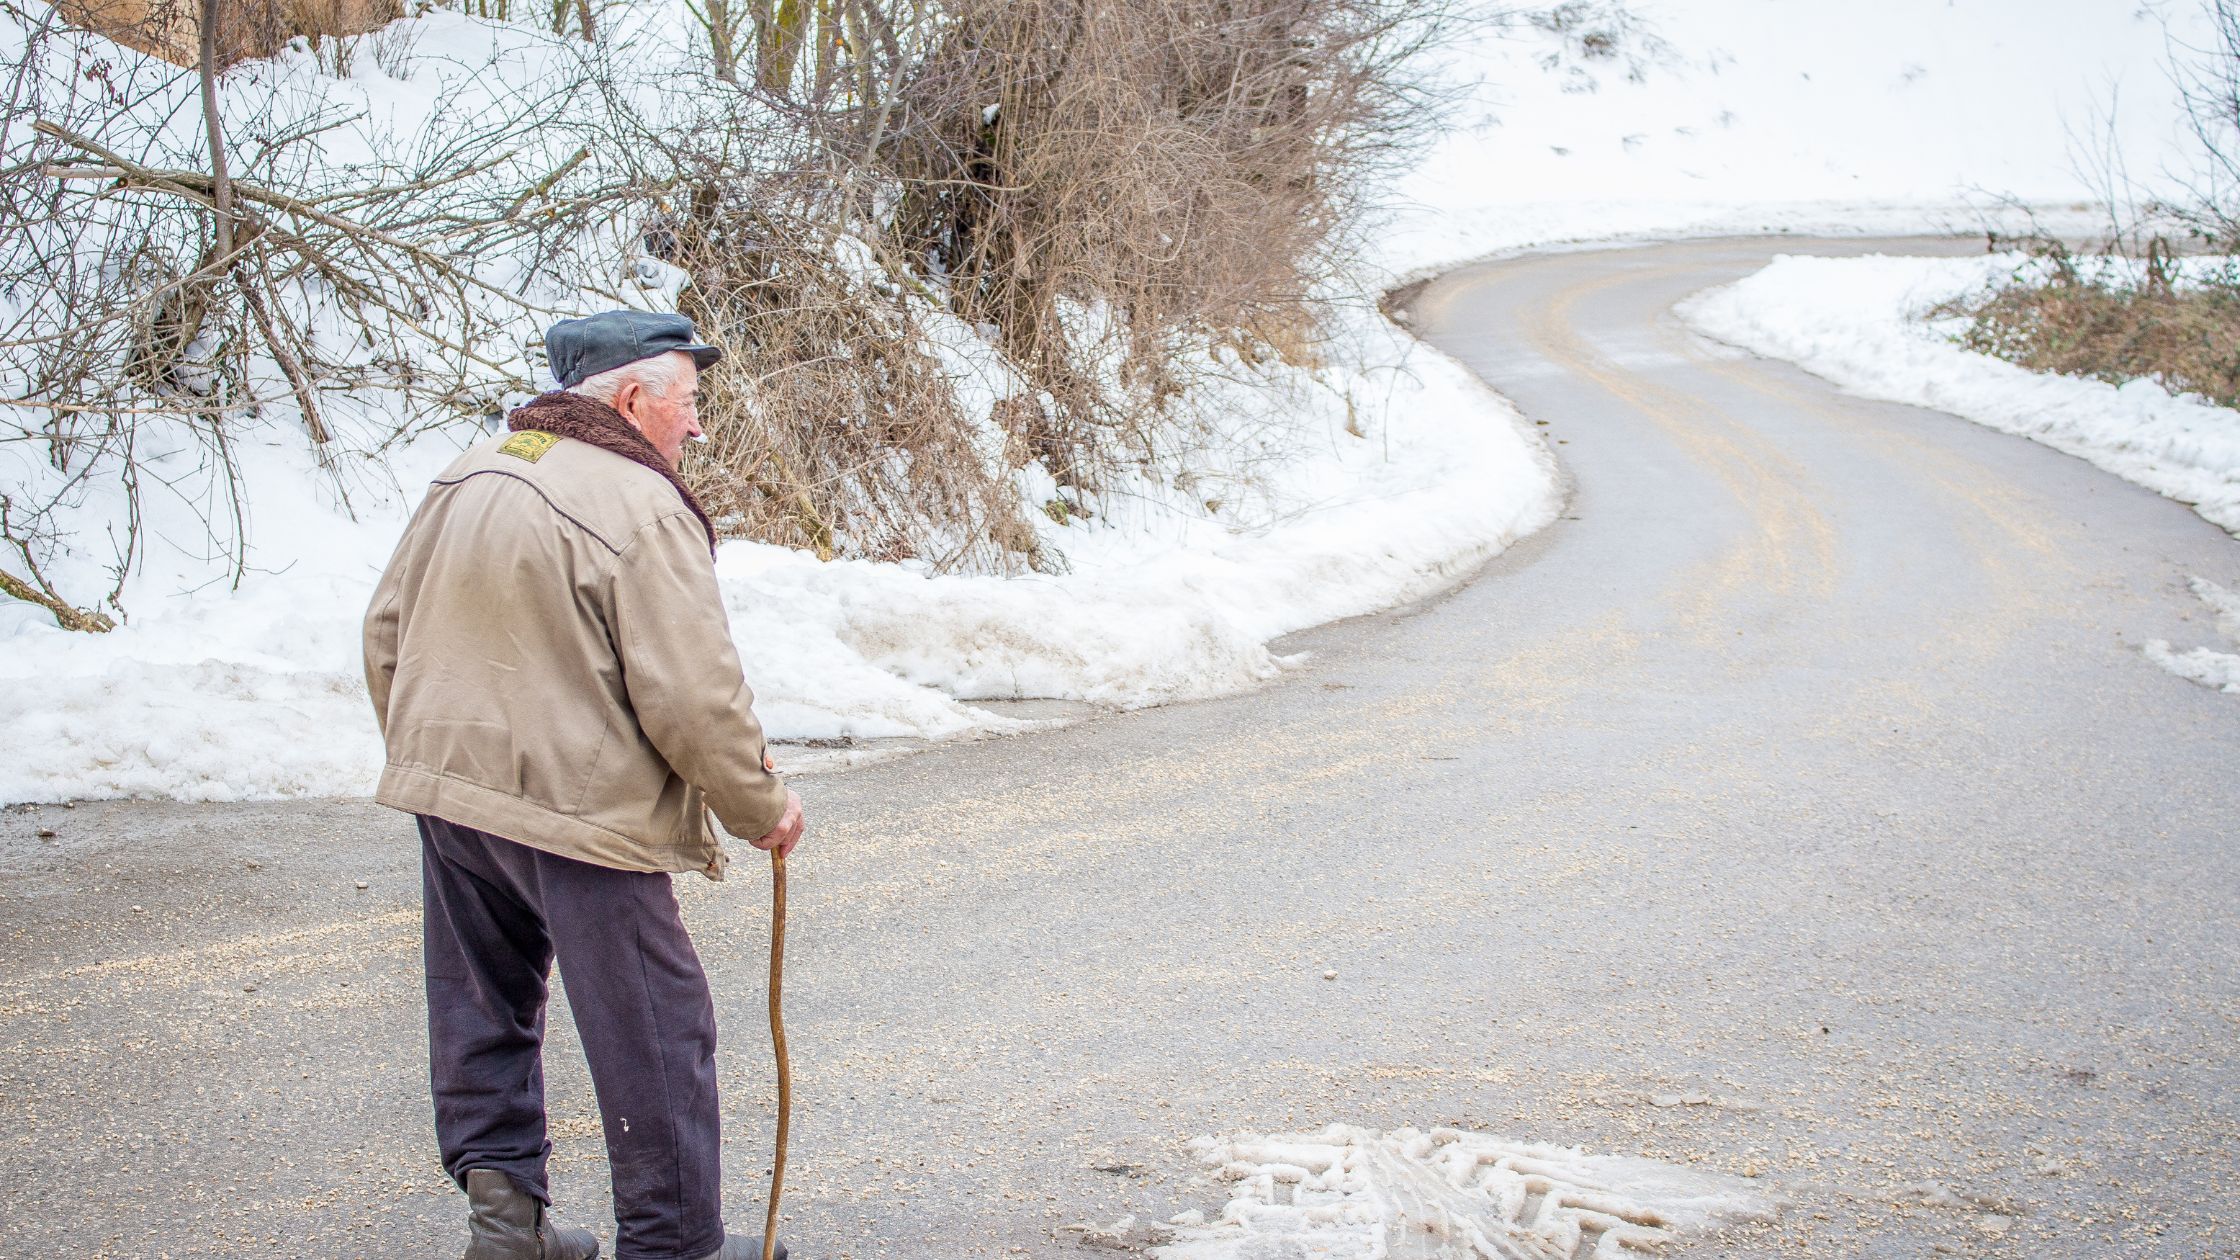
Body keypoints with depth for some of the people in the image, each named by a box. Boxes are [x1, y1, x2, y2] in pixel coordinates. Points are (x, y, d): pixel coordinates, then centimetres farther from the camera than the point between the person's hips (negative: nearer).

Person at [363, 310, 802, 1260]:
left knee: (484, 1008, 20)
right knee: (655, 1033, 4)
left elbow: (387, 631, 15)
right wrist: (762, 809, -3)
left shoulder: (465, 478, 8)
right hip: (579, 809, -7)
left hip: (446, 790, 8)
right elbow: (694, 698, -18)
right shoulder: (643, 510, -16)